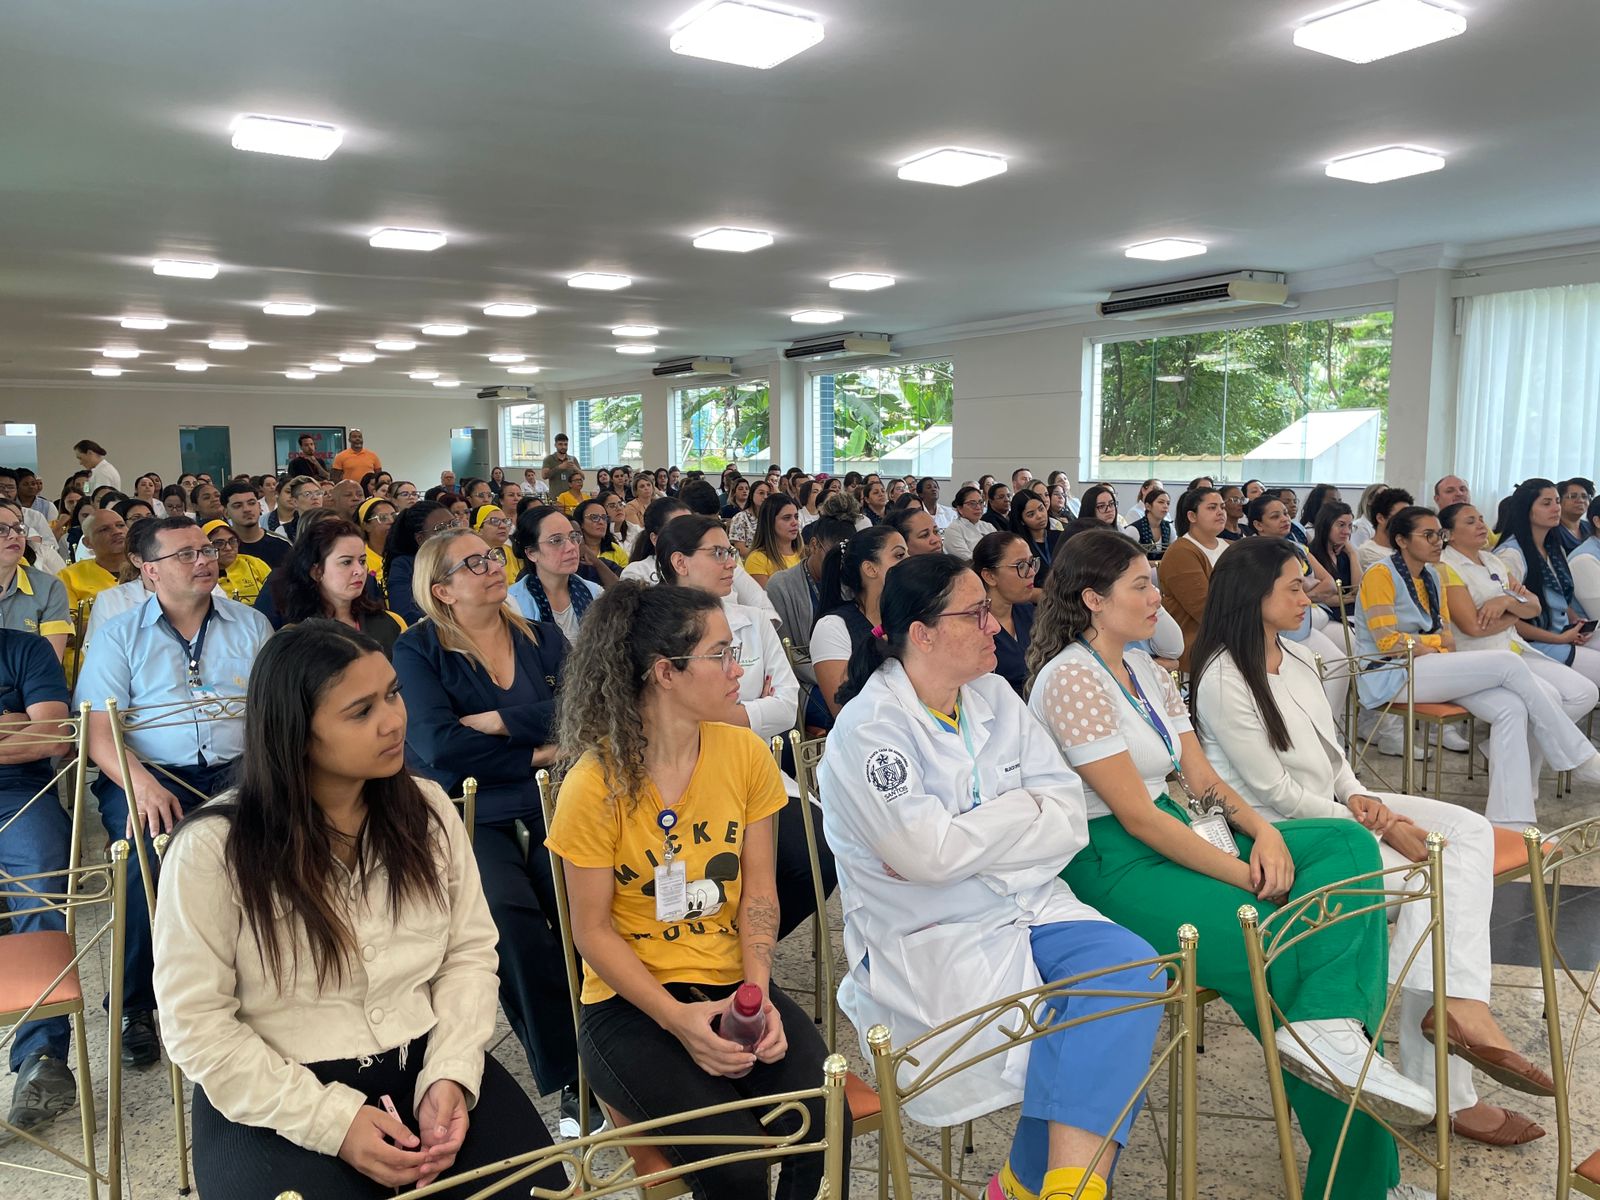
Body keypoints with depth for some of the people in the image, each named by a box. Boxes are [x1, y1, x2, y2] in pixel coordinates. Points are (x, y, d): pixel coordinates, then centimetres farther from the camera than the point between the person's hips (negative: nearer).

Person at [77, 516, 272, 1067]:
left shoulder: (251, 625, 14)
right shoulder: (119, 635, 10)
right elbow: (98, 730, 0)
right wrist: (141, 784, -20)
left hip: (235, 770, 1)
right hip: (149, 775, -1)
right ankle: (136, 1006, -11)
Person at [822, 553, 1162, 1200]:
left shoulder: (994, 696, 7)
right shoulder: (869, 728, -12)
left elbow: (1069, 813, 1)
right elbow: (929, 853, -22)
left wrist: (966, 836, -15)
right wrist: (1025, 812, -7)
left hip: (1032, 908, 6)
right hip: (930, 942, -6)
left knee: (1130, 966, -20)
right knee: (1096, 1023, -21)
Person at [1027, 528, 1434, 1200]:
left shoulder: (1146, 670, 14)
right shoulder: (1070, 679, -15)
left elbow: (1203, 779, 11)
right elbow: (1135, 815, -19)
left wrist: (1262, 830, -9)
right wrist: (1246, 875, -18)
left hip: (1181, 834, 9)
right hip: (1113, 864, -9)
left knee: (1348, 845, -8)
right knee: (1295, 944, -19)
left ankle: (1327, 1025, -26)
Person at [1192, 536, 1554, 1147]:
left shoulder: (1297, 657, 11)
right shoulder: (1223, 682, -18)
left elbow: (1330, 752, 17)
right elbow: (1275, 793, -18)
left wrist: (1359, 796, -5)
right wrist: (1378, 827, -14)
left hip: (1334, 806, 9)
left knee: (1470, 829, -7)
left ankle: (1459, 1001, -19)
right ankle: (1447, 1095, -12)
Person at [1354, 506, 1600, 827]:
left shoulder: (1433, 577, 18)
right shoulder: (1380, 574, -7)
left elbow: (1447, 637, 17)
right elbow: (1388, 642, -14)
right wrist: (1436, 645, -6)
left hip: (1433, 670, 8)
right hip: (1393, 677, -8)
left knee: (1512, 707, -21)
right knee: (1509, 664, -20)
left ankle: (1508, 821, -22)